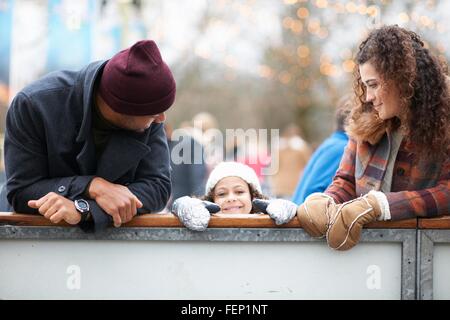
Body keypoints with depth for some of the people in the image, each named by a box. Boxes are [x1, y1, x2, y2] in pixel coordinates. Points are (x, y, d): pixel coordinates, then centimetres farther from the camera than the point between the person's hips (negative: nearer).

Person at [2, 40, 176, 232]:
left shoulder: (148, 114, -10)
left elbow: (158, 186, -15)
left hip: (115, 232, 1)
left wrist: (84, 209, -28)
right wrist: (93, 186, -29)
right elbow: (20, 192, -16)